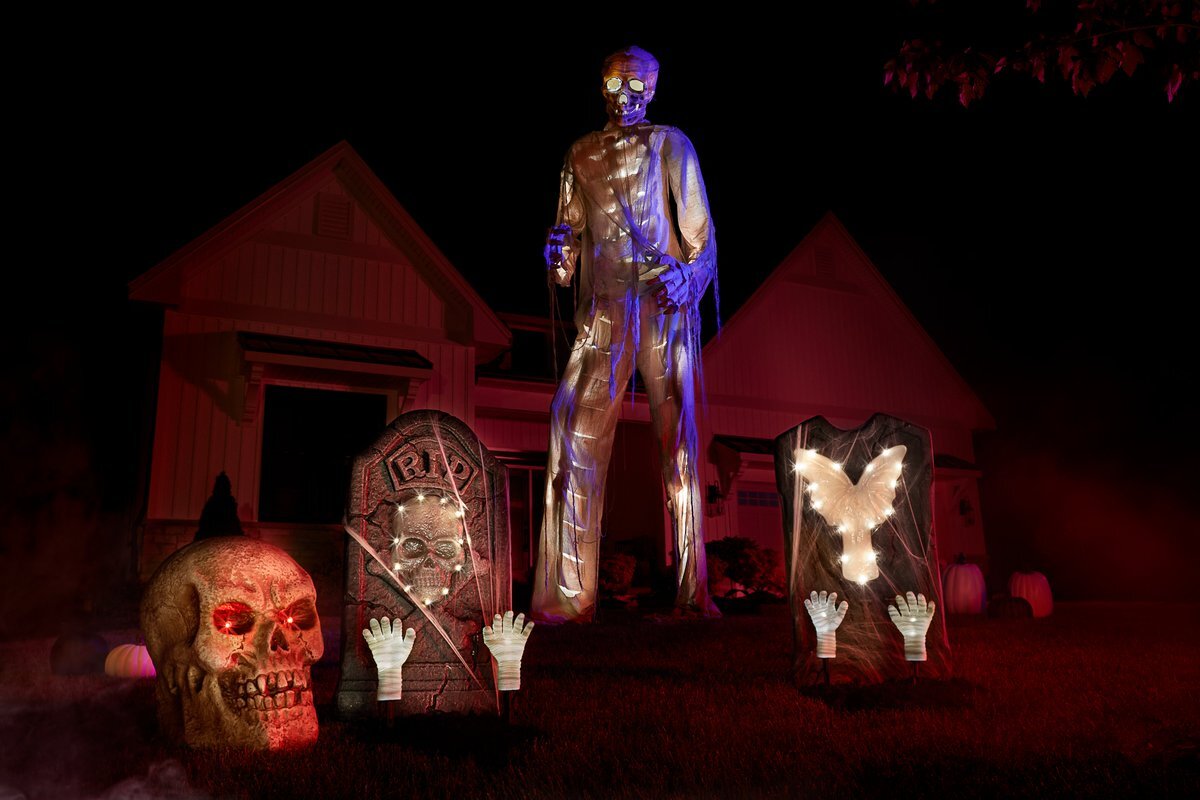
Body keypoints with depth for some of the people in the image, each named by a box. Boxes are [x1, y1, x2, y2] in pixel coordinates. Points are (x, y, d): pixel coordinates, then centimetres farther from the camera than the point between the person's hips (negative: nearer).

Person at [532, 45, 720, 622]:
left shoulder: (670, 144, 11)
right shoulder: (581, 155, 20)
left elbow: (700, 233, 3)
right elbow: (571, 237, 19)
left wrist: (688, 279, -16)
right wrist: (559, 259, -5)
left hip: (664, 308, -2)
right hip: (602, 314, 2)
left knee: (679, 445, -4)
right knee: (578, 442, -7)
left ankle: (693, 590, 4)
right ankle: (569, 596, -2)